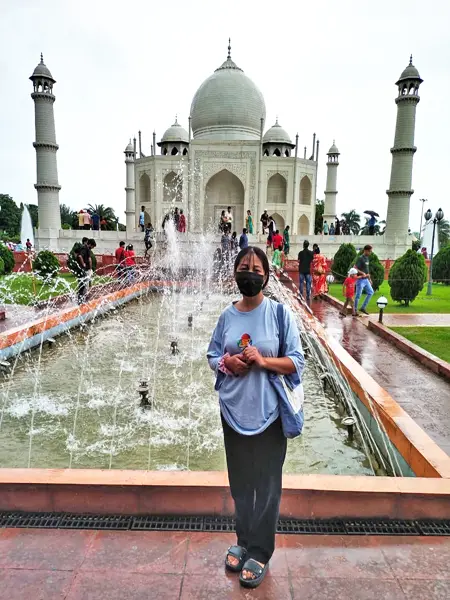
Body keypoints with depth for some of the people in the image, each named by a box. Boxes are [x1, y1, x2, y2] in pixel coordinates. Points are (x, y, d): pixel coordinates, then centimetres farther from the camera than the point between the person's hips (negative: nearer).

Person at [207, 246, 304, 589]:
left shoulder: (280, 313, -8)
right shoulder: (227, 316, 1)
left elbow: (297, 362, -7)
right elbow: (212, 356, 9)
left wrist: (263, 361, -22)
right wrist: (226, 362, -12)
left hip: (267, 412, -3)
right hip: (234, 410, 3)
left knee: (266, 484, 10)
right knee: (240, 482, 18)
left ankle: (260, 553, 30)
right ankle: (244, 542, 39)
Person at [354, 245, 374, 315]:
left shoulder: (367, 258, 12)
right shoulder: (360, 258, -14)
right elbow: (355, 268, -20)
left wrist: (369, 279, 20)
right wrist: (362, 273, -31)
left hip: (366, 279, 9)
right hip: (360, 279, -9)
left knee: (371, 292, 13)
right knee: (358, 295, -2)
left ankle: (363, 308, 20)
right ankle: (355, 310, 9)